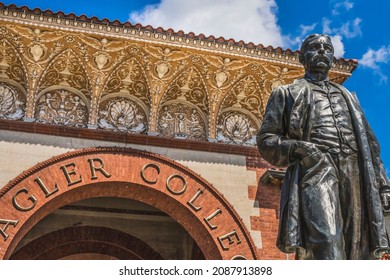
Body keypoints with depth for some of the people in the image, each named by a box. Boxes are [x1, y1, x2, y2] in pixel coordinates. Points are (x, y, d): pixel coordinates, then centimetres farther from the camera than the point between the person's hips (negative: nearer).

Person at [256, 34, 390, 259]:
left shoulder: (347, 95, 32)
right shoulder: (288, 93, 19)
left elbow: (369, 141, 26)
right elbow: (265, 139, 10)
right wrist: (296, 148, -11)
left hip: (355, 172, 5)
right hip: (315, 168, -4)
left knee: (358, 249, -3)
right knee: (327, 244, -23)